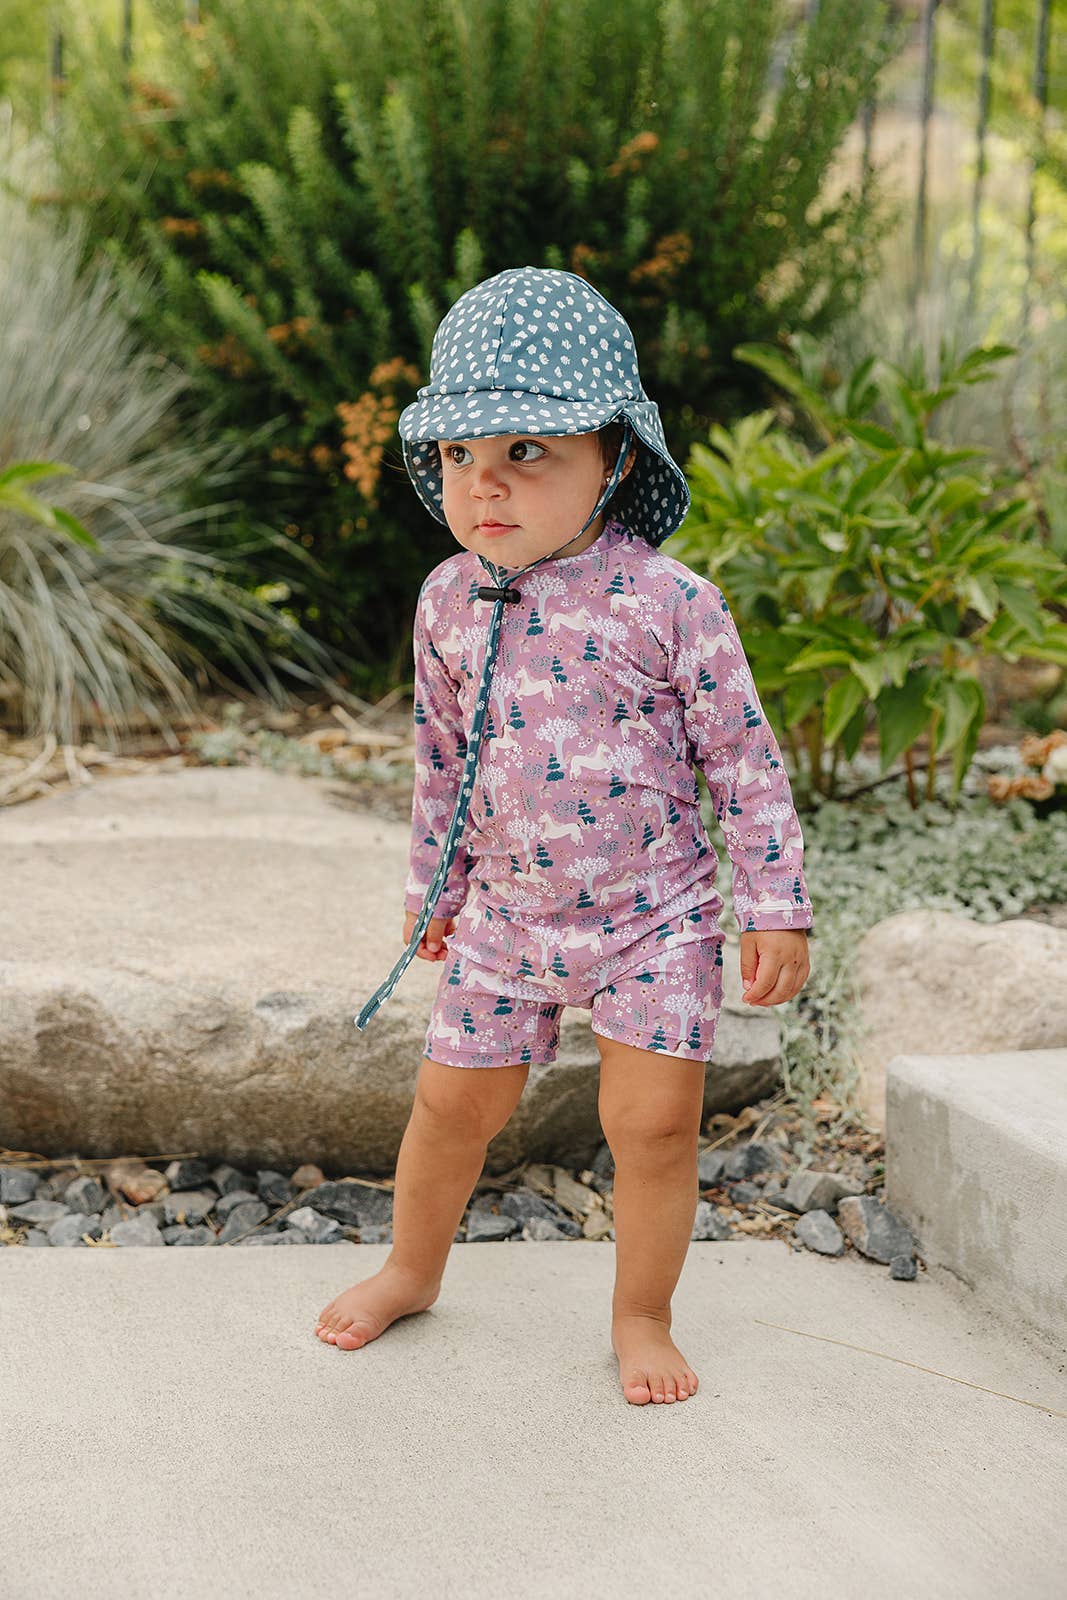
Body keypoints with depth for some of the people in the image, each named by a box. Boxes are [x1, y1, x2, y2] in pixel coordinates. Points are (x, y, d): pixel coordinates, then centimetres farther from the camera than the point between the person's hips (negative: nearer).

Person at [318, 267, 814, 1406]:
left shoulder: (667, 602, -15)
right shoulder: (448, 600, -2)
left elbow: (743, 757, -9)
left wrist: (775, 906, -9)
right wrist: (433, 887, 19)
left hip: (656, 913, -3)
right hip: (506, 914, 3)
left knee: (655, 1121, -5)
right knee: (453, 1100, 12)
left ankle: (641, 1315, 19)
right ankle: (411, 1269, 38)